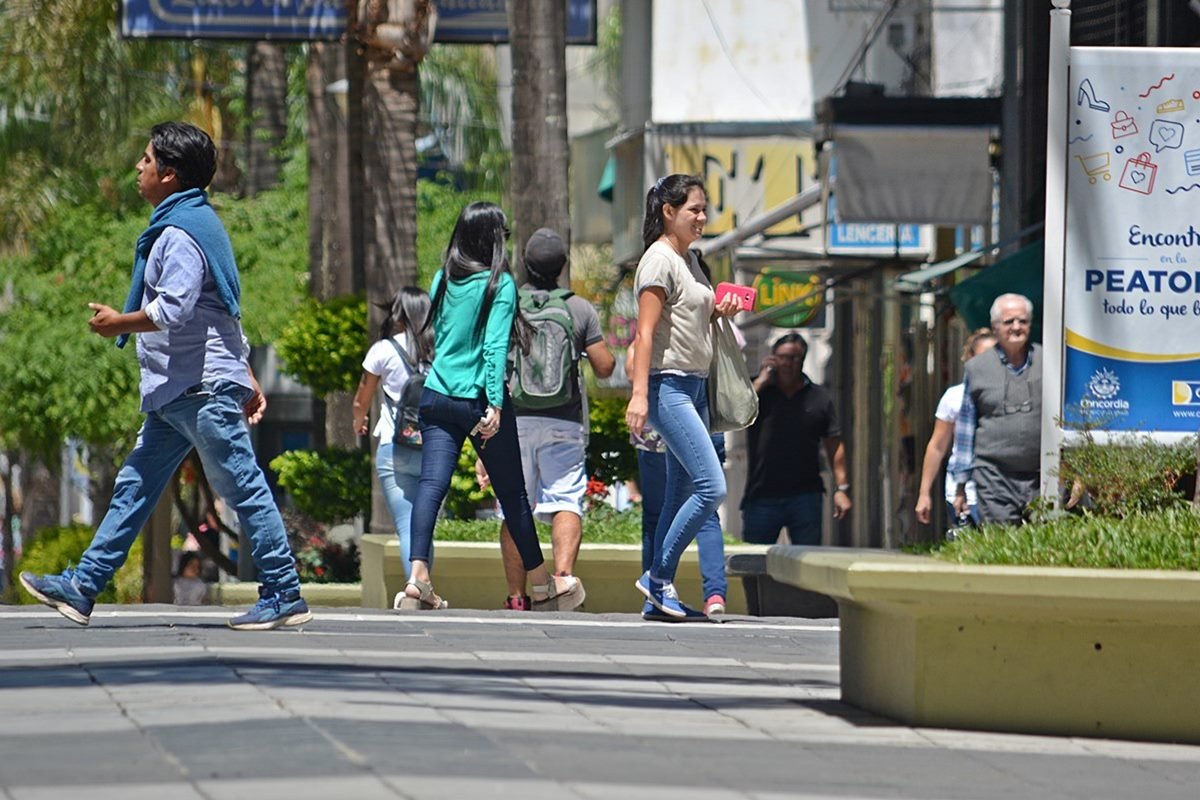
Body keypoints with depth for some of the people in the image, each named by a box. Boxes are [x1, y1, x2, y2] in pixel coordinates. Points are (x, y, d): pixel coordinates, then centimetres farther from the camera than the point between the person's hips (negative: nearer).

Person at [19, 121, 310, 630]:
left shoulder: (181, 232, -14)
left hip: (204, 387, -11)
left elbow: (173, 310, -24)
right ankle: (82, 588, 11)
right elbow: (225, 311, 21)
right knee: (135, 486, 10)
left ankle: (284, 597, -3)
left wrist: (117, 323, -8)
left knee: (243, 487, -6)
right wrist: (249, 381, 23)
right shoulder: (194, 222, 19)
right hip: (178, 391, 11)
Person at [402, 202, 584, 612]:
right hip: (478, 400, -4)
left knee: (431, 484, -5)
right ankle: (542, 585, 21)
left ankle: (418, 578, -23)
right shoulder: (499, 284, -7)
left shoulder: (443, 279, 8)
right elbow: (496, 346, -14)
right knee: (512, 493, 8)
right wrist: (495, 404, -17)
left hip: (436, 396, 4)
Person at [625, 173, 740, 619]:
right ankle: (658, 578, -6)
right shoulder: (659, 260, -10)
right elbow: (646, 332, -17)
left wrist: (718, 311, 10)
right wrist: (639, 395, -23)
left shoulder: (689, 259, 17)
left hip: (694, 387, 10)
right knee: (712, 486, -15)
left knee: (682, 495, 8)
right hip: (667, 386, -10)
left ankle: (657, 597, 11)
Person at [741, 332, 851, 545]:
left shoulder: (819, 398, 10)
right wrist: (761, 380, -6)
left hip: (805, 497, 1)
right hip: (761, 497, -1)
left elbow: (834, 445, 10)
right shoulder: (758, 390, 7)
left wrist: (841, 488, 1)